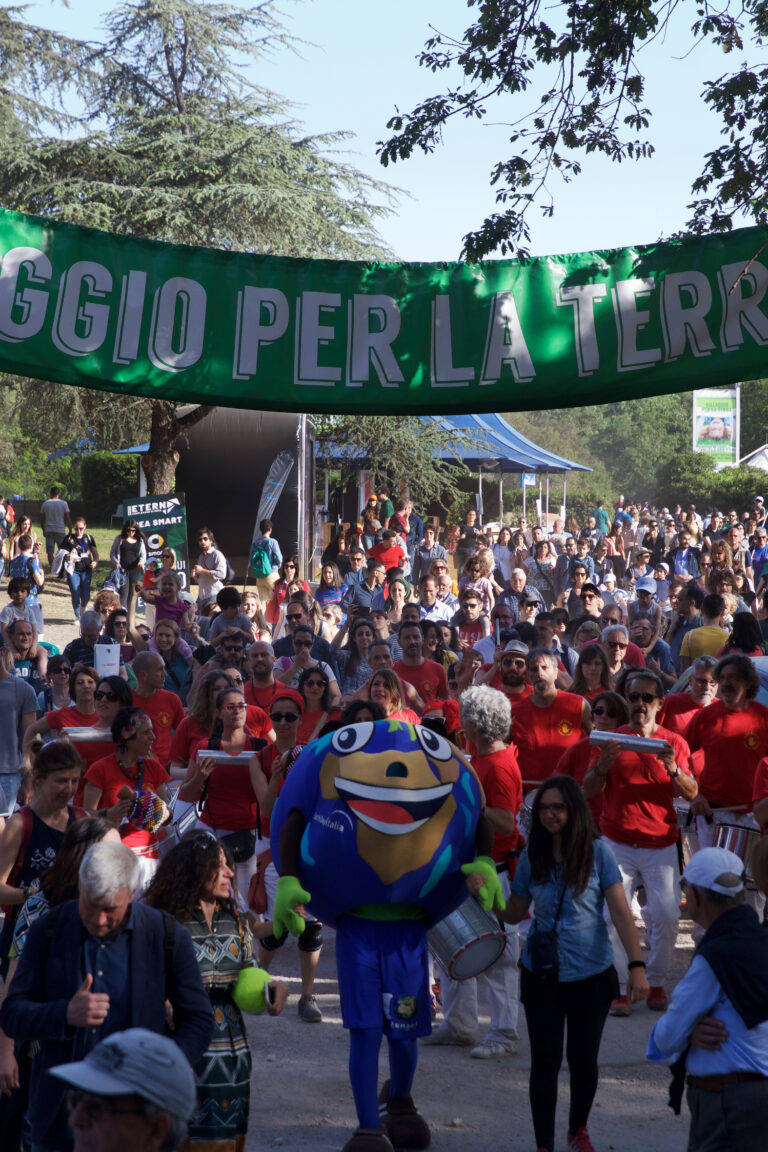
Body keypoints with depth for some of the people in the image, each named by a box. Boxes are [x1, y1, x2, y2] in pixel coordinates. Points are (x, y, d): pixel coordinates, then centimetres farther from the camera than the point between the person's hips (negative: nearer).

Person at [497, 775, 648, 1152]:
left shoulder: (598, 852, -9)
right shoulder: (532, 858, -1)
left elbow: (620, 911, -11)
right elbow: (514, 914, 7)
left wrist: (637, 965, -18)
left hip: (591, 975, -1)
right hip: (541, 976, 1)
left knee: (583, 1058, 12)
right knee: (545, 1061, 1)